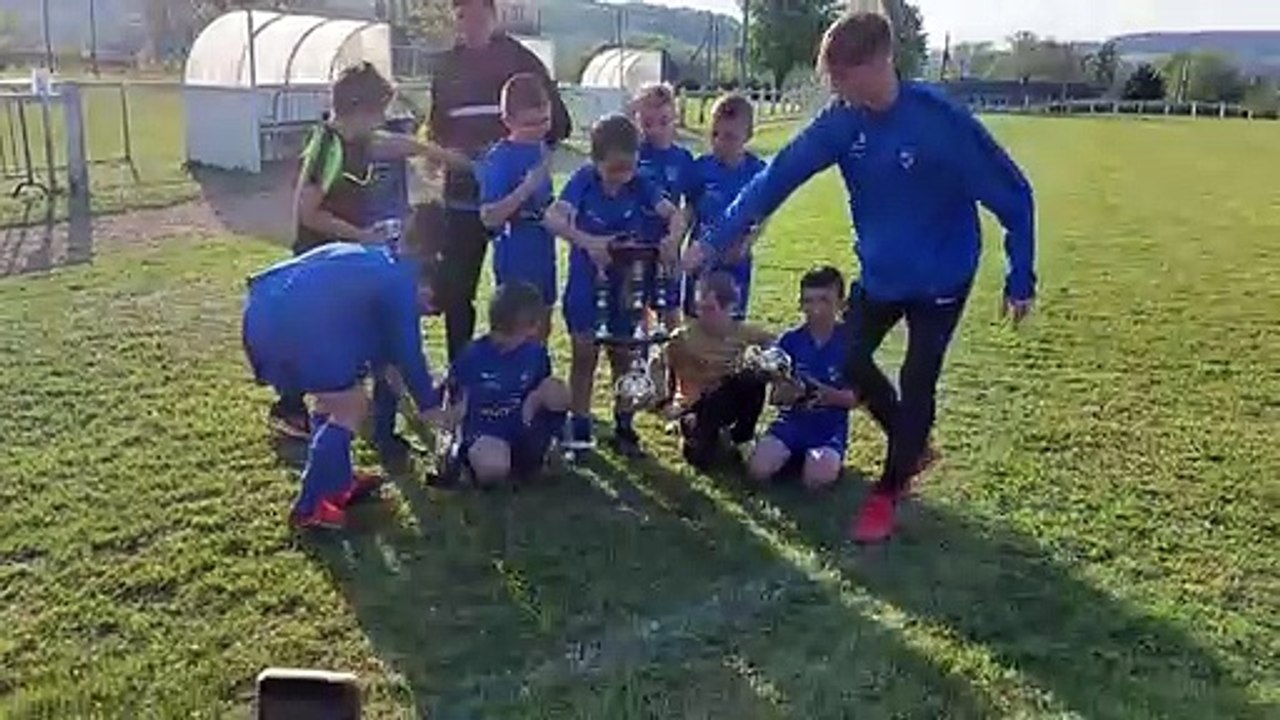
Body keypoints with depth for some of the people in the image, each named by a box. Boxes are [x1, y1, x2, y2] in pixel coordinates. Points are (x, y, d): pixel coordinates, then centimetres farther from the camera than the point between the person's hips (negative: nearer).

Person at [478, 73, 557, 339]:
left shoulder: (541, 149, 5)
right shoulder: (500, 159, -17)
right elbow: (489, 217, -25)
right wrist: (525, 188, -33)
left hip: (543, 255, 7)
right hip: (516, 260, -7)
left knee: (542, 329, 18)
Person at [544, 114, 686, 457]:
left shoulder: (638, 185, -10)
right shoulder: (584, 179, -16)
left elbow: (675, 214, -14)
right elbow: (552, 217, -28)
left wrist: (672, 238, -37)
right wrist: (587, 242, -44)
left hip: (624, 278, 2)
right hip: (585, 278, -2)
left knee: (622, 353, 9)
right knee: (585, 353, 0)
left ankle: (624, 427, 20)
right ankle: (579, 429, 10)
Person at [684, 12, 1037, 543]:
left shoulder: (942, 121, -28)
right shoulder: (842, 122, -14)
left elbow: (1013, 195, -19)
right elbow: (778, 177, -13)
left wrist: (1020, 281, -15)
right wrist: (715, 242, -15)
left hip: (941, 277, -5)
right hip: (880, 272, 5)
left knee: (916, 382, -2)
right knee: (852, 363, 7)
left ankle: (887, 492, 17)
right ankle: (913, 449, 31)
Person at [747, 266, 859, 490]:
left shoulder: (850, 342, -6)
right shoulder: (790, 341, -1)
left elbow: (857, 397, -5)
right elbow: (776, 396, -1)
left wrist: (830, 395, -25)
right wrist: (786, 393, -25)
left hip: (831, 428, -1)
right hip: (792, 422, 2)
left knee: (816, 480, -29)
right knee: (758, 471, -23)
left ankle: (829, 459, 5)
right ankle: (792, 456, 7)